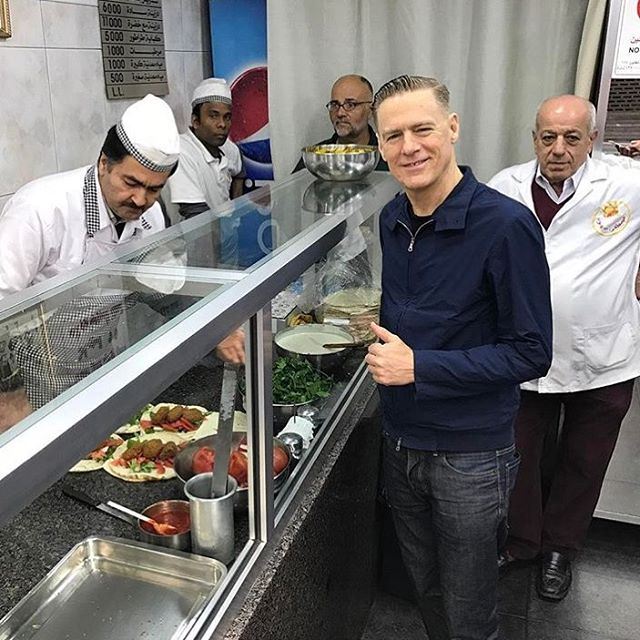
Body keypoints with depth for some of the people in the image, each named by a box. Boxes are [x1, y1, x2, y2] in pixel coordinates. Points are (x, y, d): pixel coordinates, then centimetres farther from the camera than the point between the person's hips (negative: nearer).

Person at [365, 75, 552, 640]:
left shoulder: (505, 224, -21)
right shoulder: (393, 219, 1)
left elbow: (530, 353, -19)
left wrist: (419, 367, -23)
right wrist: (385, 347, 2)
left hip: (471, 456, -5)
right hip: (400, 443, 6)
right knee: (425, 592, 25)